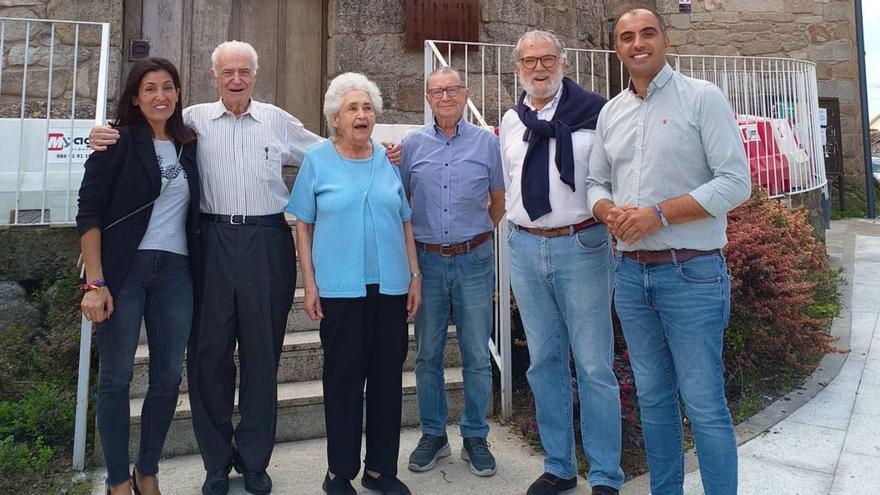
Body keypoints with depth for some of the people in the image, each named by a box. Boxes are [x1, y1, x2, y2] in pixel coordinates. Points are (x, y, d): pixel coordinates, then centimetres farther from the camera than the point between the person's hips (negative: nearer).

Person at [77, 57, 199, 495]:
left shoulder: (188, 145, 11)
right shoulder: (118, 142, -2)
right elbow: (89, 213, -6)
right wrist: (94, 282, -12)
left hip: (175, 271, 4)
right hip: (123, 270, -4)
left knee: (169, 377, 6)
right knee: (116, 376, 3)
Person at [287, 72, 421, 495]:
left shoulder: (389, 159, 10)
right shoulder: (317, 160, 2)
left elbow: (405, 222, 12)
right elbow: (303, 225, 2)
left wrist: (415, 275, 7)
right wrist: (309, 283, -3)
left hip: (390, 285, 3)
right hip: (340, 287, -3)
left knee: (388, 375, 8)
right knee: (343, 377, 5)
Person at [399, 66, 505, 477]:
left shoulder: (487, 142, 3)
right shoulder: (411, 145, 5)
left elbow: (499, 201, 11)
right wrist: (413, 244, 8)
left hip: (474, 260, -1)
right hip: (427, 259, 1)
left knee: (477, 355, 6)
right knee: (427, 354, 9)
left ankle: (475, 436, 23)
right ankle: (433, 434, 25)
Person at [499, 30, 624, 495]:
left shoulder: (593, 110, -3)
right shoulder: (511, 121, 13)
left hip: (581, 245, -4)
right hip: (525, 248, 5)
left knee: (593, 366, 2)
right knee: (544, 362, 13)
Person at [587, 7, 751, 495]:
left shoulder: (702, 97, -3)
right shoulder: (611, 112, 12)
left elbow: (735, 181, -10)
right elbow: (596, 183, 15)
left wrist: (658, 214, -17)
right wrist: (610, 212, -7)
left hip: (691, 272, -5)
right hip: (630, 272, 5)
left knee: (703, 403, 0)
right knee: (652, 397, 15)